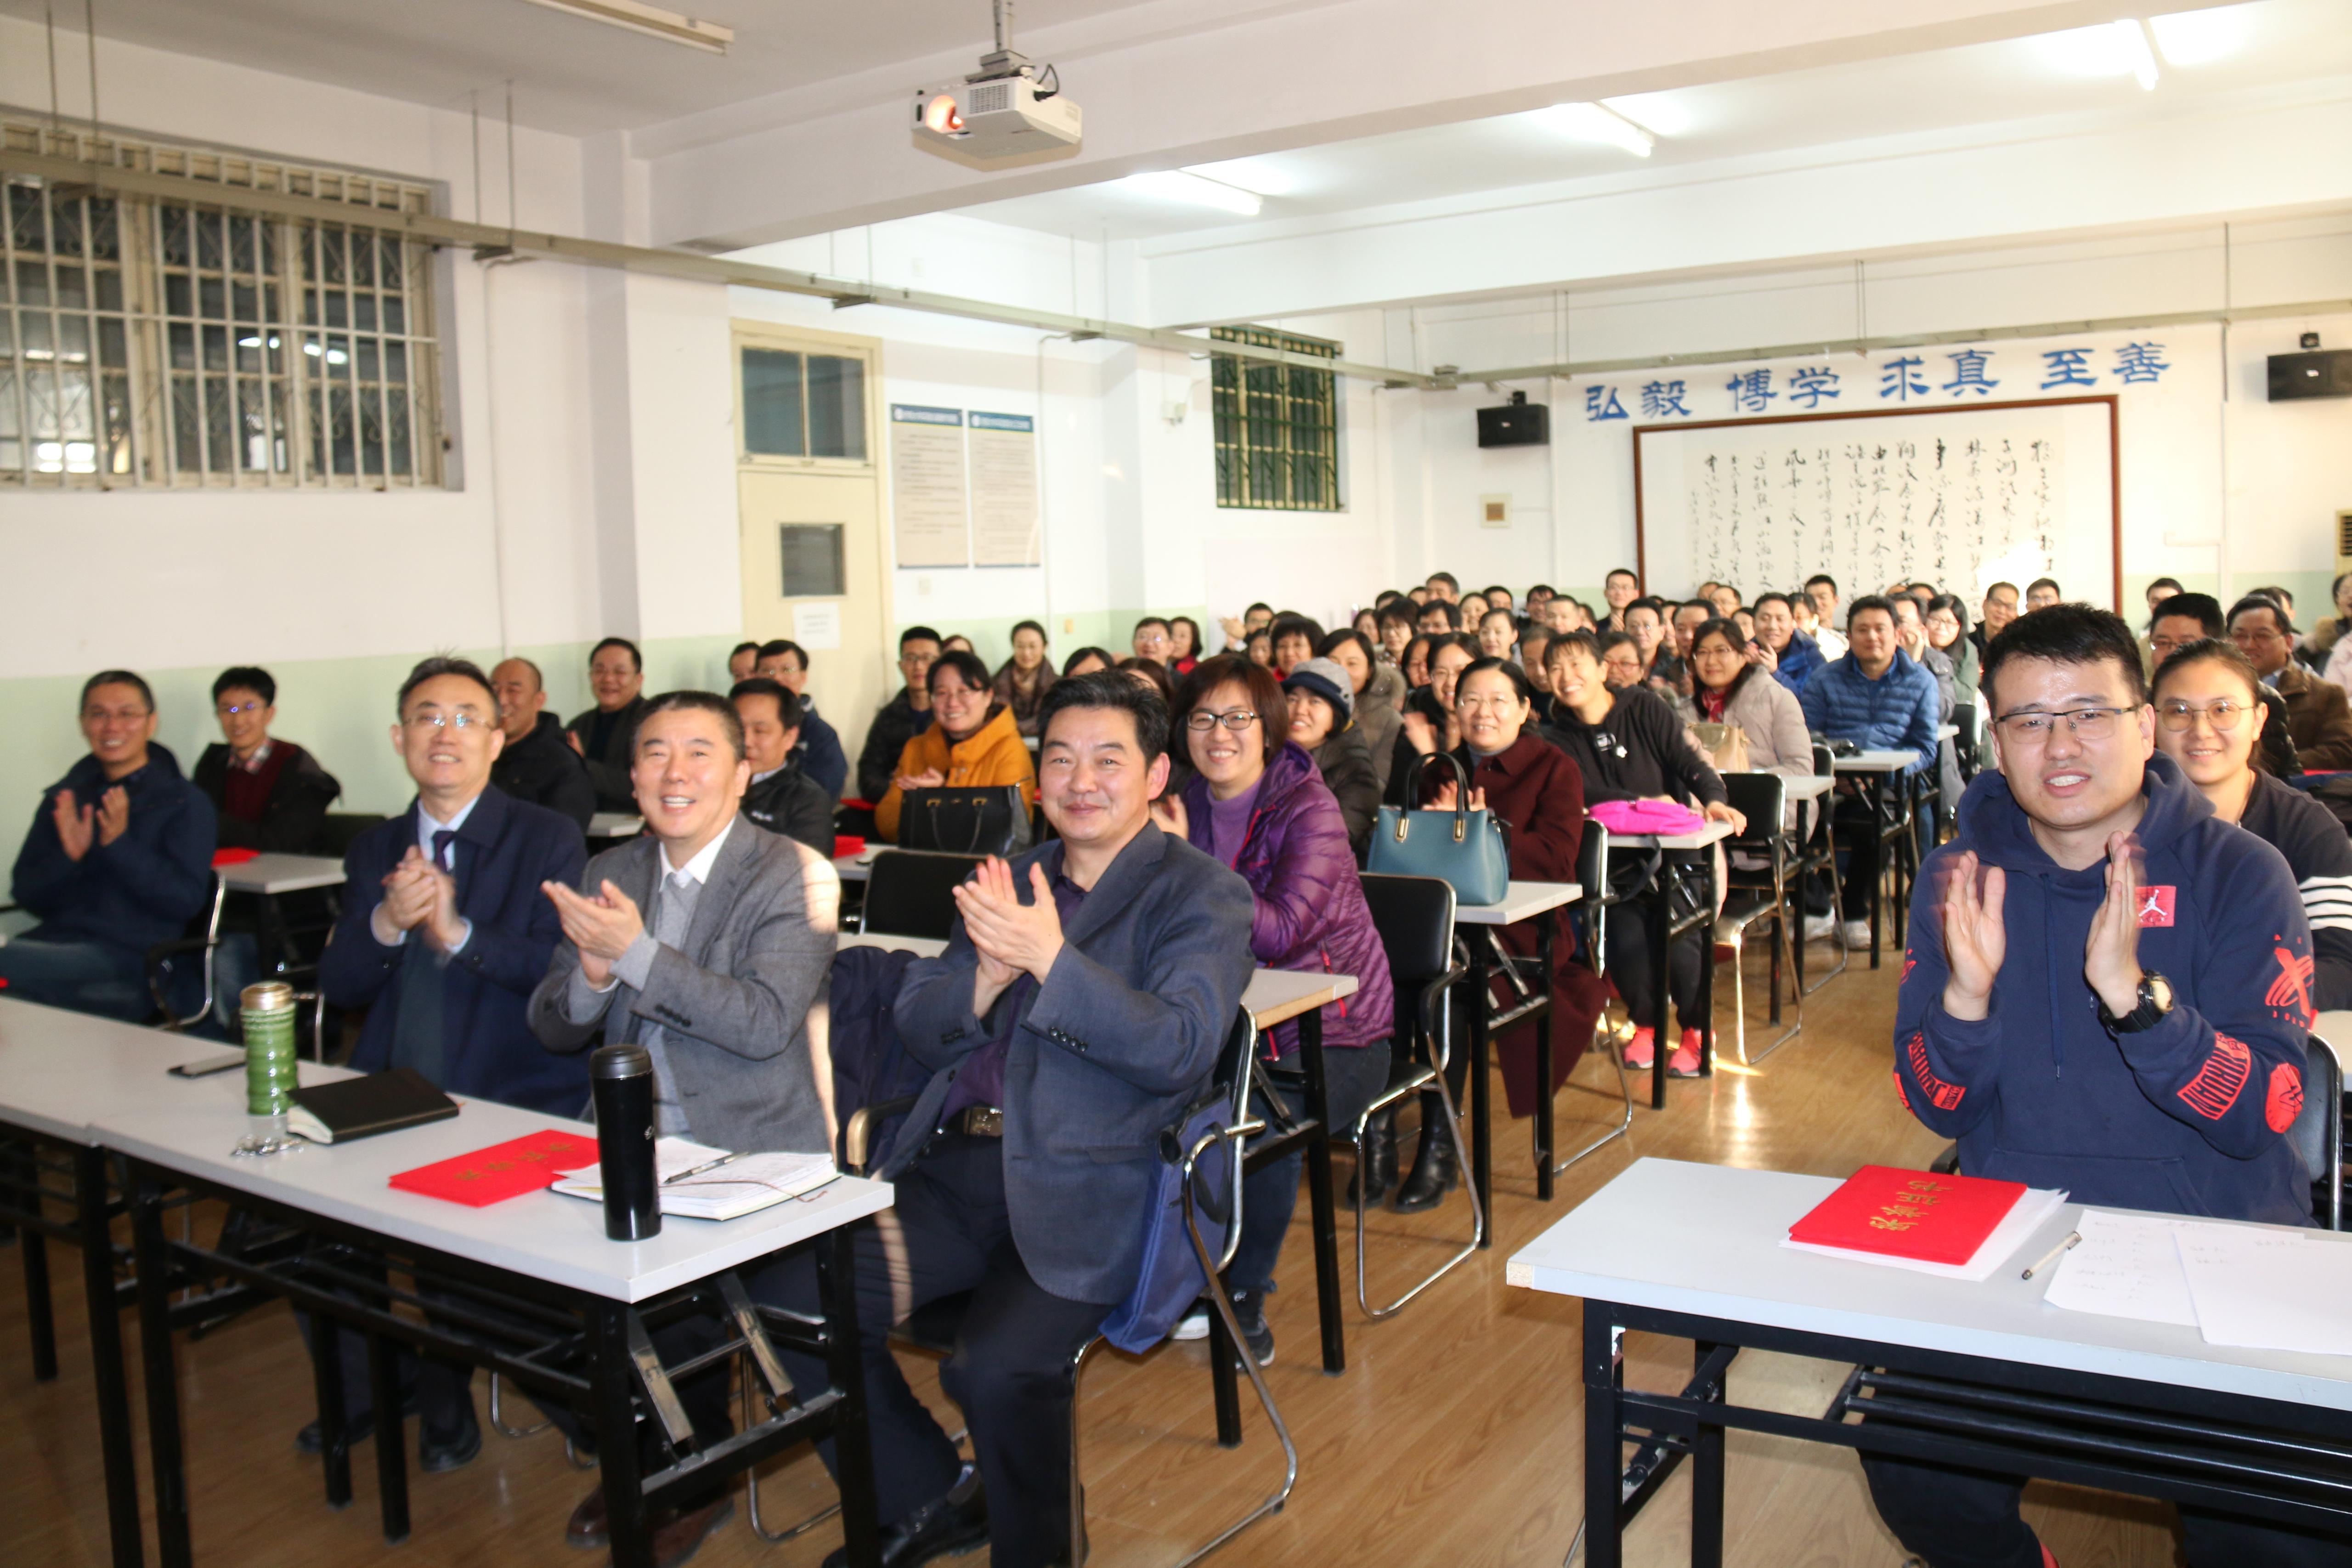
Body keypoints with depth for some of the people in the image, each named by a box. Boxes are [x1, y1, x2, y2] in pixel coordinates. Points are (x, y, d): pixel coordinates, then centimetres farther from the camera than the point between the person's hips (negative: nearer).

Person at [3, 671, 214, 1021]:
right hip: (57, 943, 5)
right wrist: (67, 857, -7)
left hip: (131, 956, -5)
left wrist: (120, 845, -16)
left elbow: (188, 901, -7)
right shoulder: (63, 798, 19)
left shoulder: (186, 802, 5)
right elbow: (28, 898, 13)